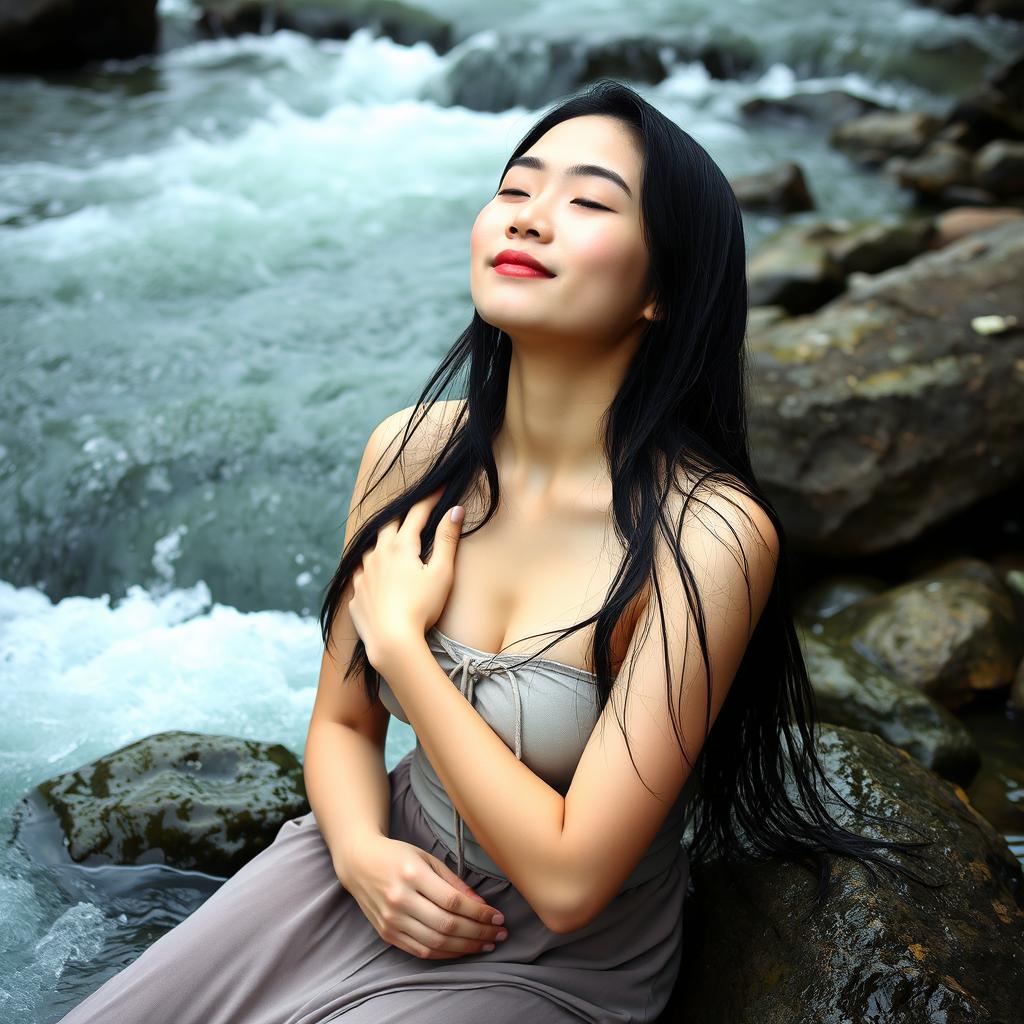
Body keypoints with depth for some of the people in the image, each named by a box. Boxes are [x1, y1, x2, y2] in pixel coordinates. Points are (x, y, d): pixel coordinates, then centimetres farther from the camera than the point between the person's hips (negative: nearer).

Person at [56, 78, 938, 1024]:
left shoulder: (709, 533, -27)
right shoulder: (412, 451, -10)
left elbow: (568, 883, -26)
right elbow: (344, 722, 3)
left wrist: (398, 636, -21)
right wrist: (361, 851, -18)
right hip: (387, 877, 4)